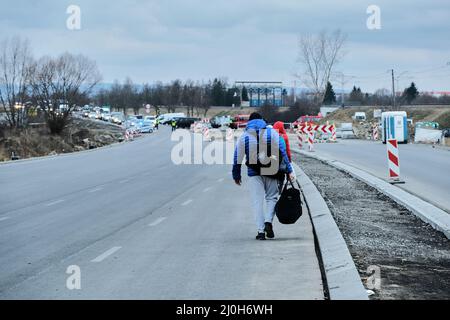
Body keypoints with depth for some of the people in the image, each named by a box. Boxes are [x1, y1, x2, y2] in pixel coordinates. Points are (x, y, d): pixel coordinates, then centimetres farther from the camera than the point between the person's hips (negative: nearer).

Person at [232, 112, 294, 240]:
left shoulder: (244, 136, 5)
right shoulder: (272, 133, 3)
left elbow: (237, 157, 6)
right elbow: (283, 152, -2)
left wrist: (236, 175, 15)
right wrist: (289, 170, 0)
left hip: (254, 173, 0)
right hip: (270, 172, 0)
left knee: (257, 201, 3)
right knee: (272, 197, 13)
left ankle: (261, 231, -3)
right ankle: (269, 221, -10)